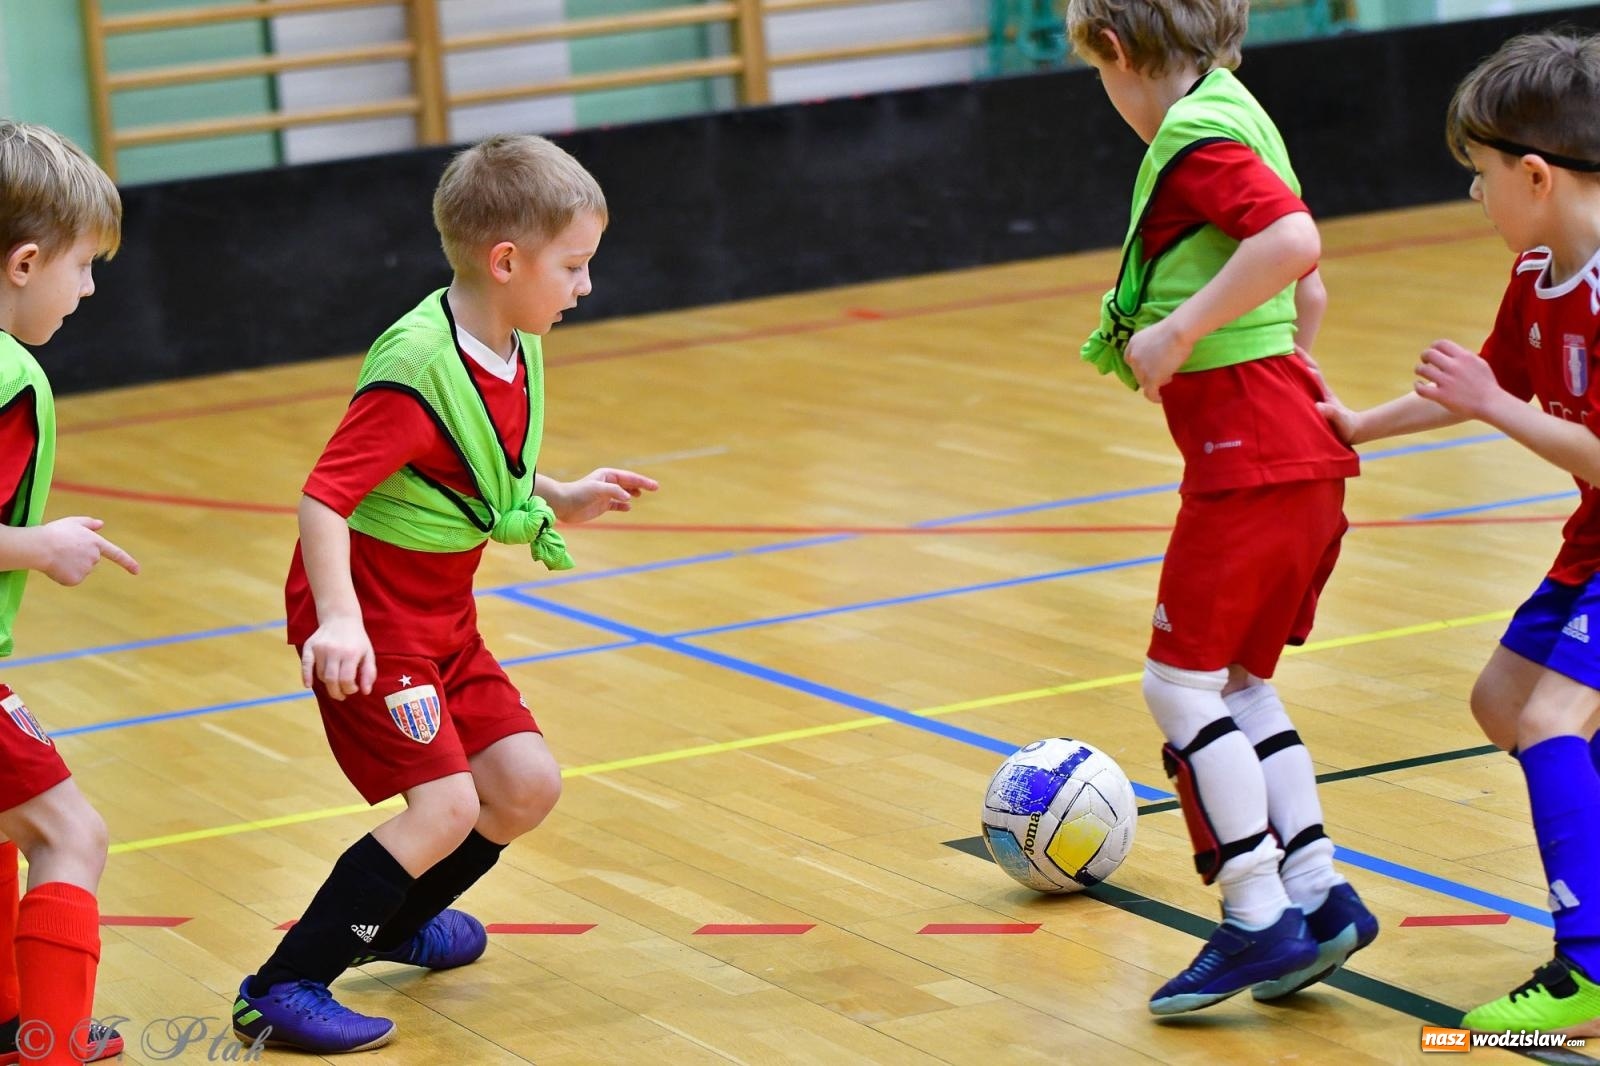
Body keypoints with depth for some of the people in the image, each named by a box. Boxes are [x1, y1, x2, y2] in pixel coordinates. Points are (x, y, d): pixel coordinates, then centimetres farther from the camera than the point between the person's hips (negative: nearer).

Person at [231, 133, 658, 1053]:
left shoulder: (517, 351, 3)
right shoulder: (419, 369, -25)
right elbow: (323, 499, -29)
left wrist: (562, 501, 7)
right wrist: (338, 619, -39)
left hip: (442, 615, 9)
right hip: (368, 616, -9)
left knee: (527, 786, 5)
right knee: (445, 805, -17)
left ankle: (396, 923, 31)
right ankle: (283, 992, -10)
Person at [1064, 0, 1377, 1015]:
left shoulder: (1197, 138, -13)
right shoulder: (1240, 122, 16)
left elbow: (1294, 242, -29)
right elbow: (1308, 294, 23)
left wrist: (1179, 330, -23)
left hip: (1247, 456, -10)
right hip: (1296, 448, 10)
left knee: (1184, 681, -3)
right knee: (1239, 683, 15)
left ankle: (1261, 920, -3)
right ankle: (1319, 892, 12)